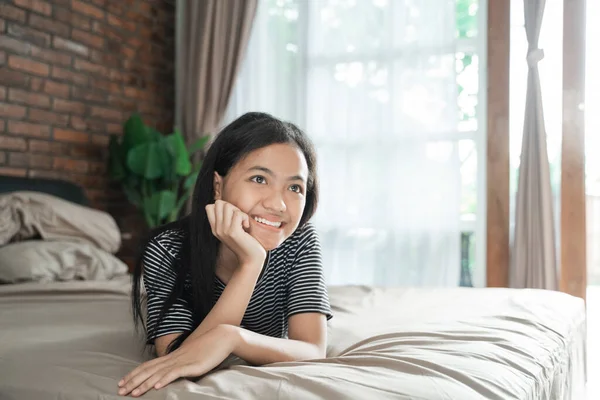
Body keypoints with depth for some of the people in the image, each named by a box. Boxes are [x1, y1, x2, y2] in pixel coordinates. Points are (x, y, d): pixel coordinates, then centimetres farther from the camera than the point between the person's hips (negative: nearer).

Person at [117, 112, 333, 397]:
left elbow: (314, 353, -34)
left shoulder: (299, 242, -25)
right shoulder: (168, 250, -29)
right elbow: (176, 360, -38)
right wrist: (249, 265, -46)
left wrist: (231, 336, -52)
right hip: (194, 386, -1)